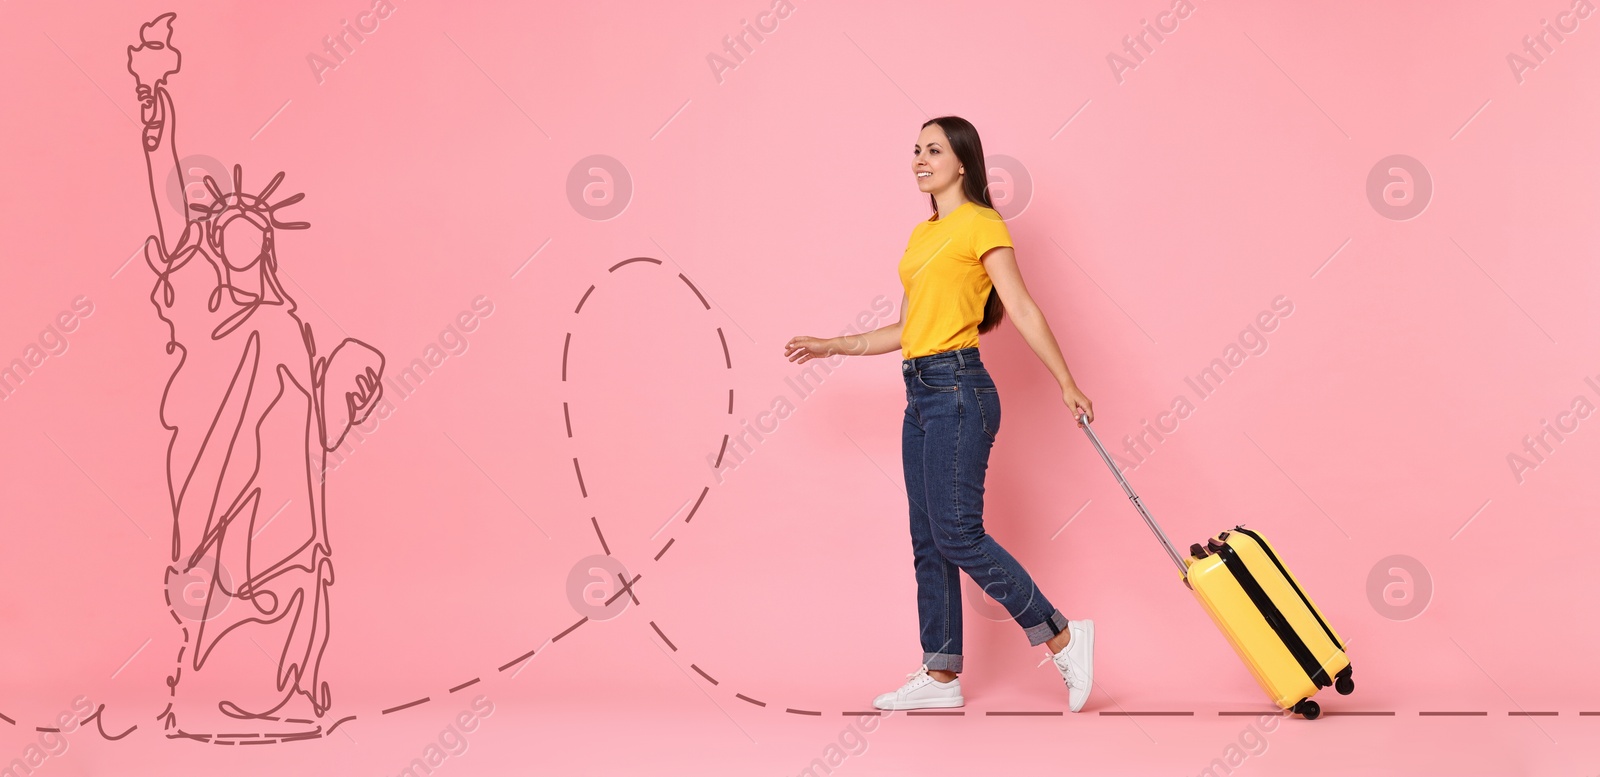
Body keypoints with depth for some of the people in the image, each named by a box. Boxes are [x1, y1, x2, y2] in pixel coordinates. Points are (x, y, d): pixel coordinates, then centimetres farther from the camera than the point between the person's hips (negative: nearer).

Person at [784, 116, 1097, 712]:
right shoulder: (922, 234, 19)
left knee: (957, 535, -11)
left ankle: (1062, 638, 1)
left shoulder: (980, 224, -5)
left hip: (957, 390, -9)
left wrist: (1066, 384, -13)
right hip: (922, 395, 9)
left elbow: (1022, 310, -10)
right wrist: (832, 346, 21)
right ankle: (940, 676, 16)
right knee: (928, 540, 9)